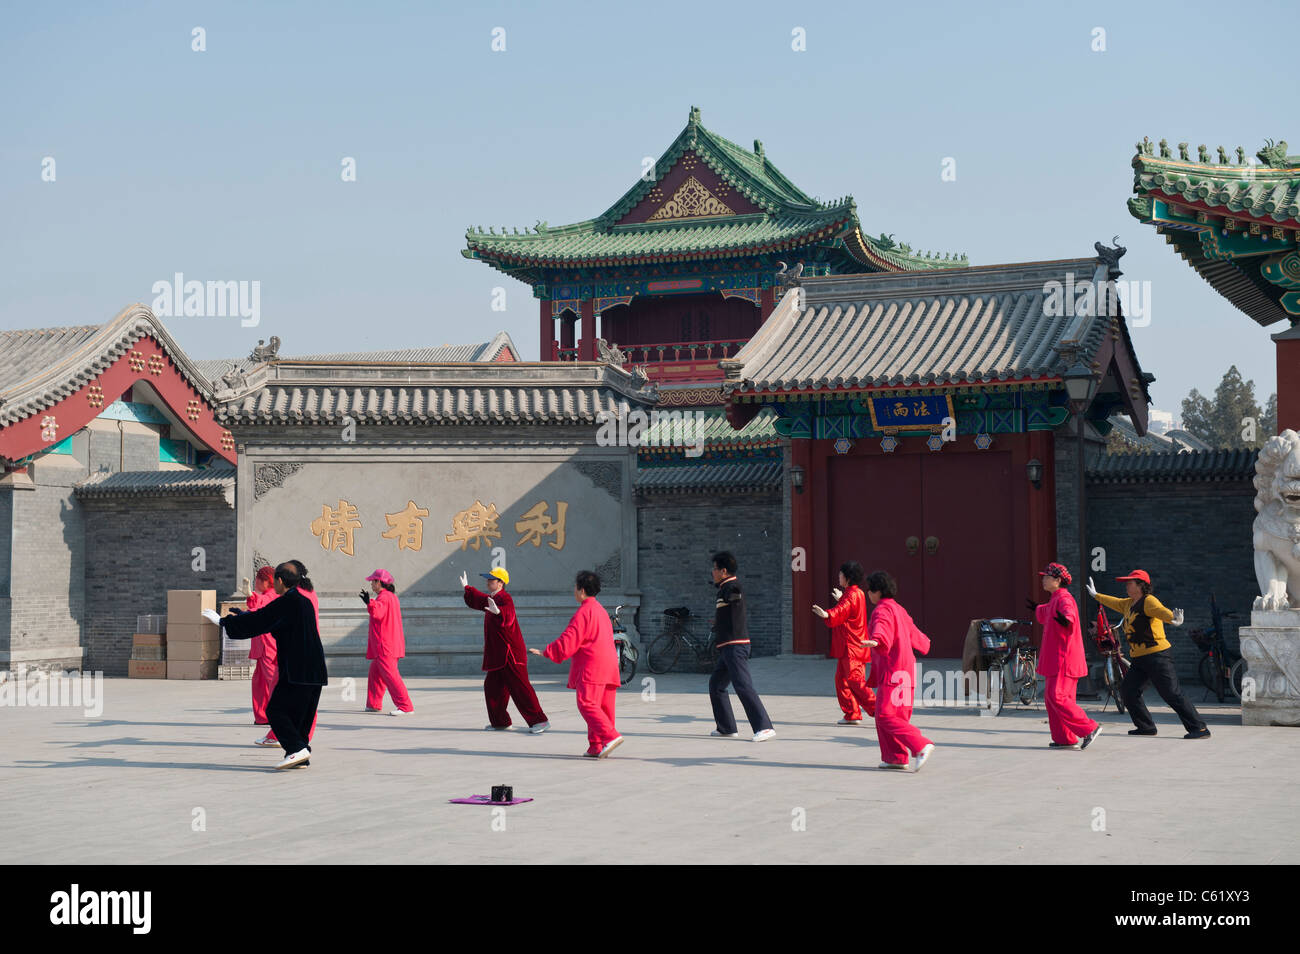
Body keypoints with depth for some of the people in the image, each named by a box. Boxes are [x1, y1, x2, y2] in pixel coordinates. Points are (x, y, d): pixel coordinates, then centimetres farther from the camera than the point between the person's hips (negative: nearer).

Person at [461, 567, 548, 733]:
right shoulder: (491, 599, 16)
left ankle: (539, 721, -15)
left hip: (510, 654, -10)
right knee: (492, 687, 15)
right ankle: (500, 721, 27)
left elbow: (508, 618, -36)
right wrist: (467, 588, 46)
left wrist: (498, 612, -56)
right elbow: (478, 600, 39)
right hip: (498, 654, 10)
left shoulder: (505, 599, -15)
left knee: (519, 688, -14)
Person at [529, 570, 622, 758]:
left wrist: (546, 652, -7)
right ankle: (596, 747, 9)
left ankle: (610, 736, -26)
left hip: (592, 666, -10)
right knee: (603, 706, 8)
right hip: (608, 664, 10)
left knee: (587, 703, -12)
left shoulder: (584, 612, -9)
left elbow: (569, 640, -14)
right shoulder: (600, 610, 21)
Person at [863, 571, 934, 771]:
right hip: (905, 668, 10)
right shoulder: (898, 609, 19)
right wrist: (924, 642, 57)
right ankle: (896, 758, 12)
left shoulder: (882, 610, -11)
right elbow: (913, 633, 35)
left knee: (886, 715, -14)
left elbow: (882, 630, -33)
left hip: (892, 670, -10)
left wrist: (875, 641, -54)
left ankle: (921, 746, -22)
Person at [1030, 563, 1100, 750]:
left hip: (1064, 659, -11)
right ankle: (1064, 739, 12)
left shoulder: (1064, 598, -14)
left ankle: (1089, 728, -12)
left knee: (1057, 697, -16)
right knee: (1050, 697, 10)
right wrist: (1037, 609, 60)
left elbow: (1069, 613, -36)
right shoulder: (1054, 600, 18)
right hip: (1056, 659, 11)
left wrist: (1064, 620, -59)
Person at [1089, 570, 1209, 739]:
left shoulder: (1148, 601, -13)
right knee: (1127, 692, 9)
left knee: (1173, 696, -12)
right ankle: (1146, 727, 20)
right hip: (1138, 659, 10)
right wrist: (1095, 595, 51)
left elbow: (1160, 611, -34)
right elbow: (1114, 602, 36)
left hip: (1157, 657, -10)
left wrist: (1173, 618, -56)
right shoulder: (1128, 604, 15)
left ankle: (1199, 729, -8)